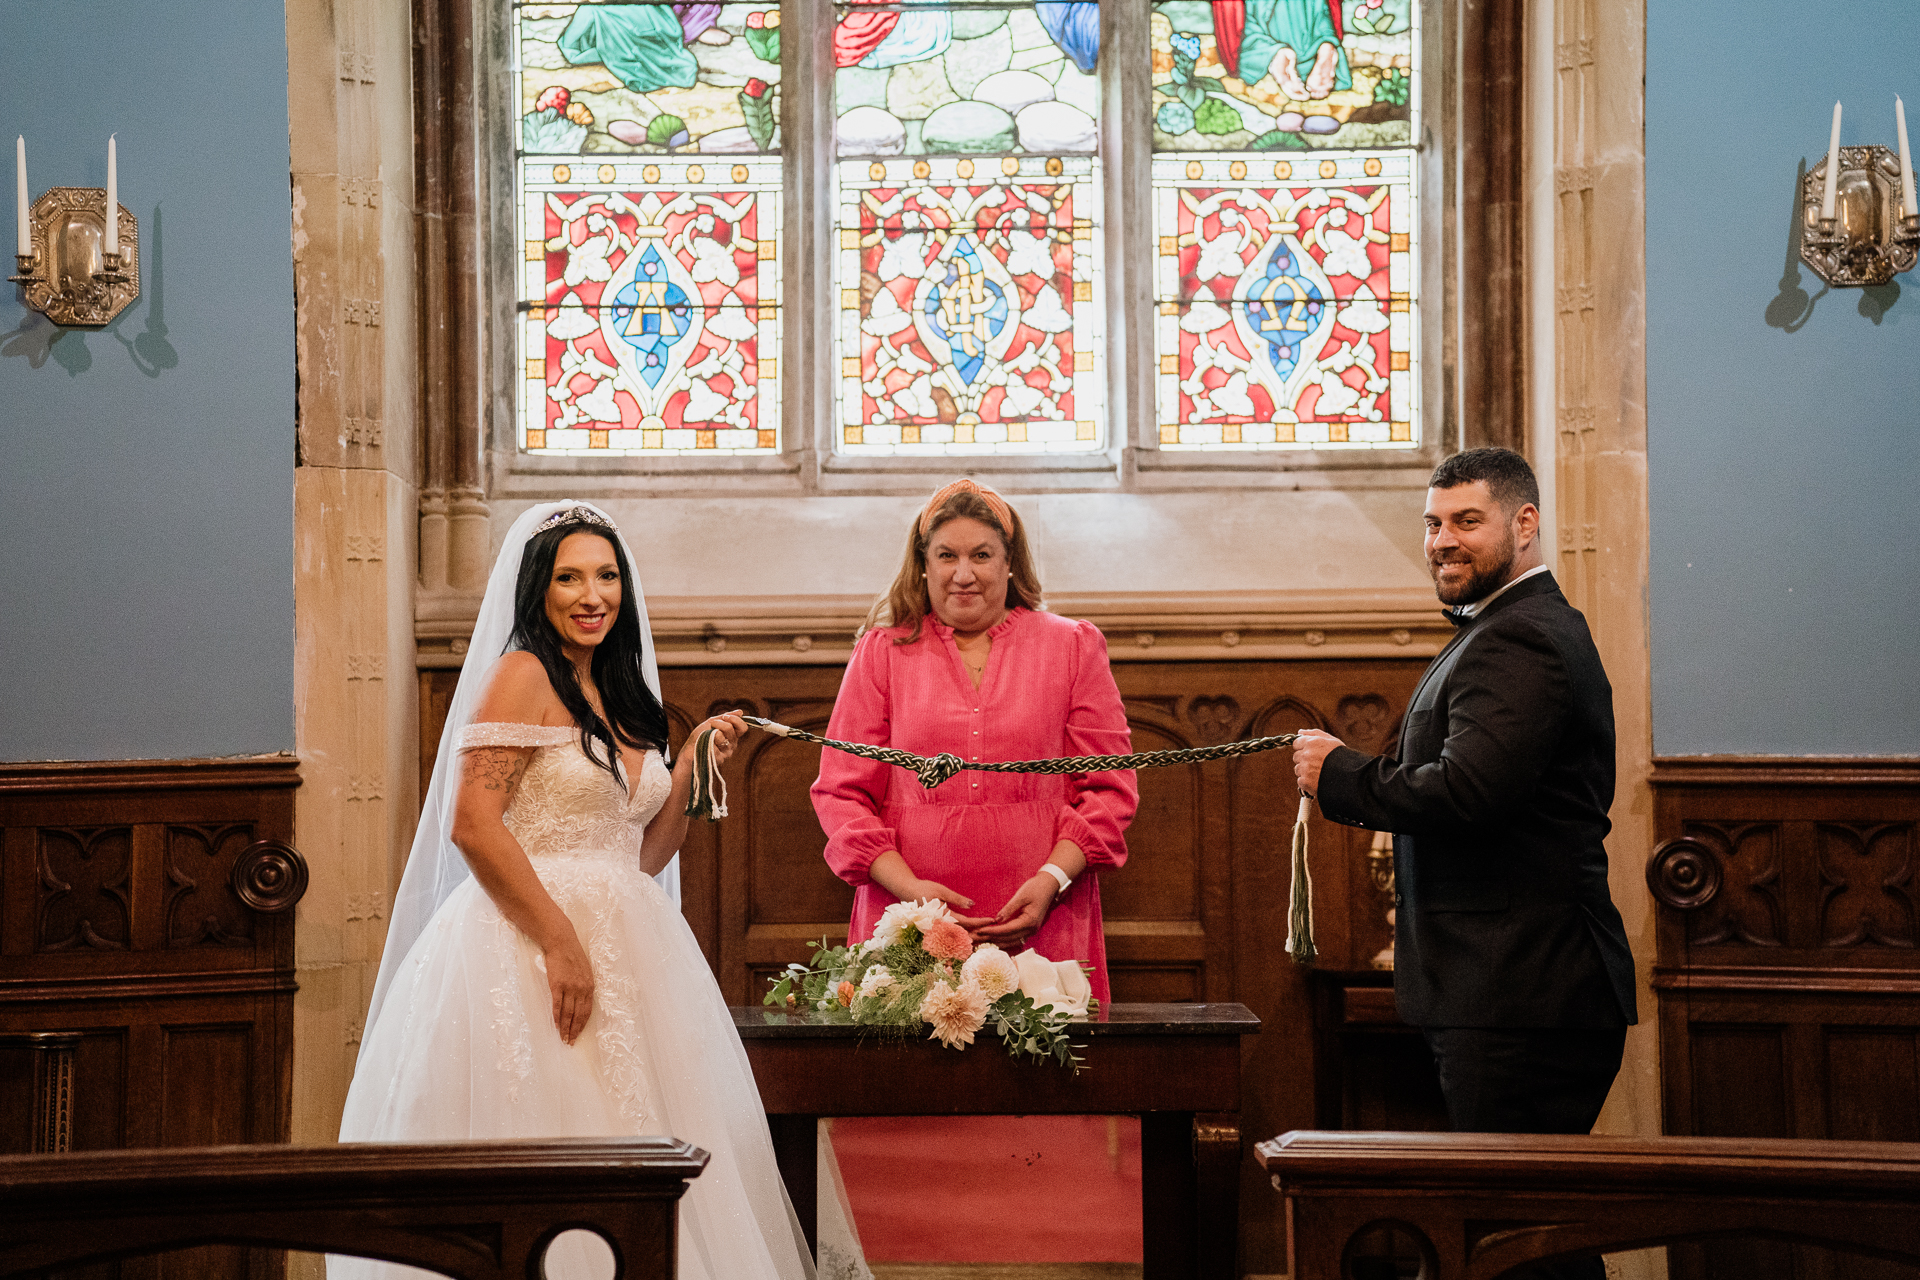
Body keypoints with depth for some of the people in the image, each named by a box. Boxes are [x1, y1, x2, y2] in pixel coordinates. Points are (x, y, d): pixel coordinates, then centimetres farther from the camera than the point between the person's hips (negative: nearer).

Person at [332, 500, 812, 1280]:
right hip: (529, 946, -8)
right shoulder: (523, 676, -6)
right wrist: (561, 942, -19)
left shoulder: (620, 692, 17)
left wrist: (692, 766, 7)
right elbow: (472, 826, -17)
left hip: (629, 947, 8)